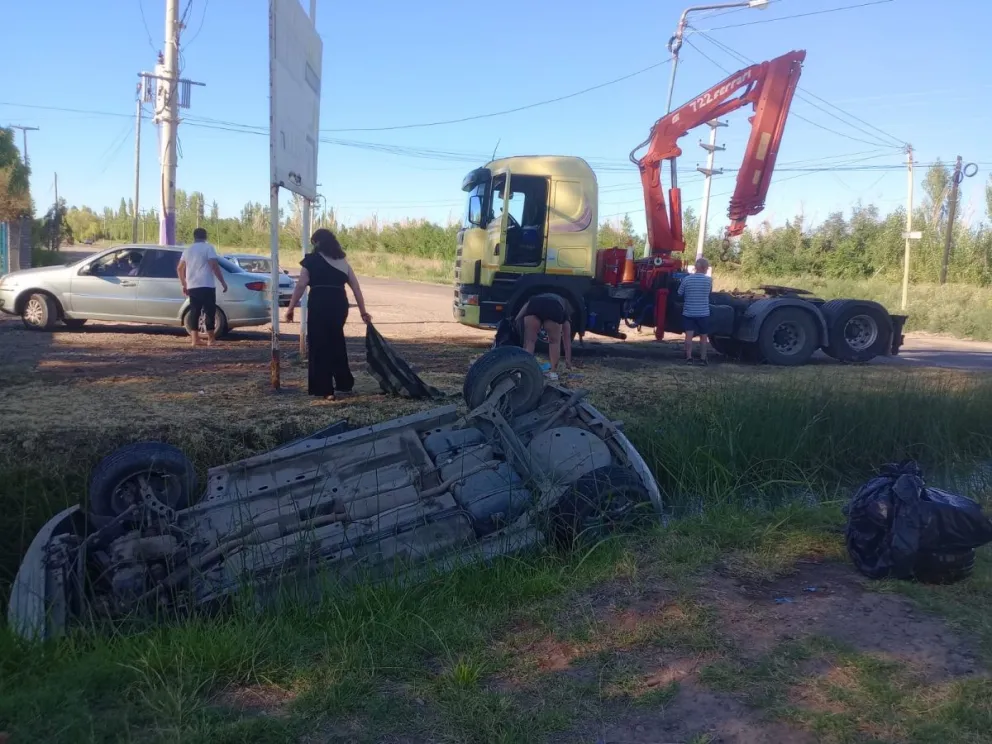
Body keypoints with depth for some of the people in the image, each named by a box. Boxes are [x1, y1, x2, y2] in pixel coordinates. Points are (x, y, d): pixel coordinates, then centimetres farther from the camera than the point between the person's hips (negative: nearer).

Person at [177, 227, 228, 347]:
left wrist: (184, 285, 27)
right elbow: (214, 266, -13)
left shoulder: (188, 249, 15)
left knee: (194, 312, 8)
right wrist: (223, 282, -9)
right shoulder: (208, 248, -2)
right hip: (207, 286, -5)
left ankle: (195, 339, 4)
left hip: (192, 287, 5)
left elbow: (180, 268, 18)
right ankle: (211, 339, -2)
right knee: (210, 312, -1)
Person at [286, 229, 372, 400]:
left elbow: (301, 286, -4)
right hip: (339, 304, 4)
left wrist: (291, 308, 1)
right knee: (336, 342, 21)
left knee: (319, 344, 5)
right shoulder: (342, 261, 16)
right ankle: (344, 383, 26)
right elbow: (356, 287, 12)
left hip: (319, 304, -4)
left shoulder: (312, 259, 4)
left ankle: (326, 390, 5)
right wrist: (363, 311, 16)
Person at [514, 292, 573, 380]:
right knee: (555, 341, 20)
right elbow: (567, 337, 42)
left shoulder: (535, 299, 45)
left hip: (534, 304, 1)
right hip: (555, 309, -1)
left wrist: (517, 320, 10)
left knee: (529, 340, 14)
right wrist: (568, 359, 45)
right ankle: (553, 372, 19)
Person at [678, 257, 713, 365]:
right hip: (703, 313, 0)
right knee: (703, 336, 9)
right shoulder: (709, 280, -6)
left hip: (688, 313, 0)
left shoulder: (687, 278, -6)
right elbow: (710, 292, 10)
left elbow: (679, 293, 4)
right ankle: (703, 358, 11)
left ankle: (689, 358, -4)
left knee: (689, 335, 0)